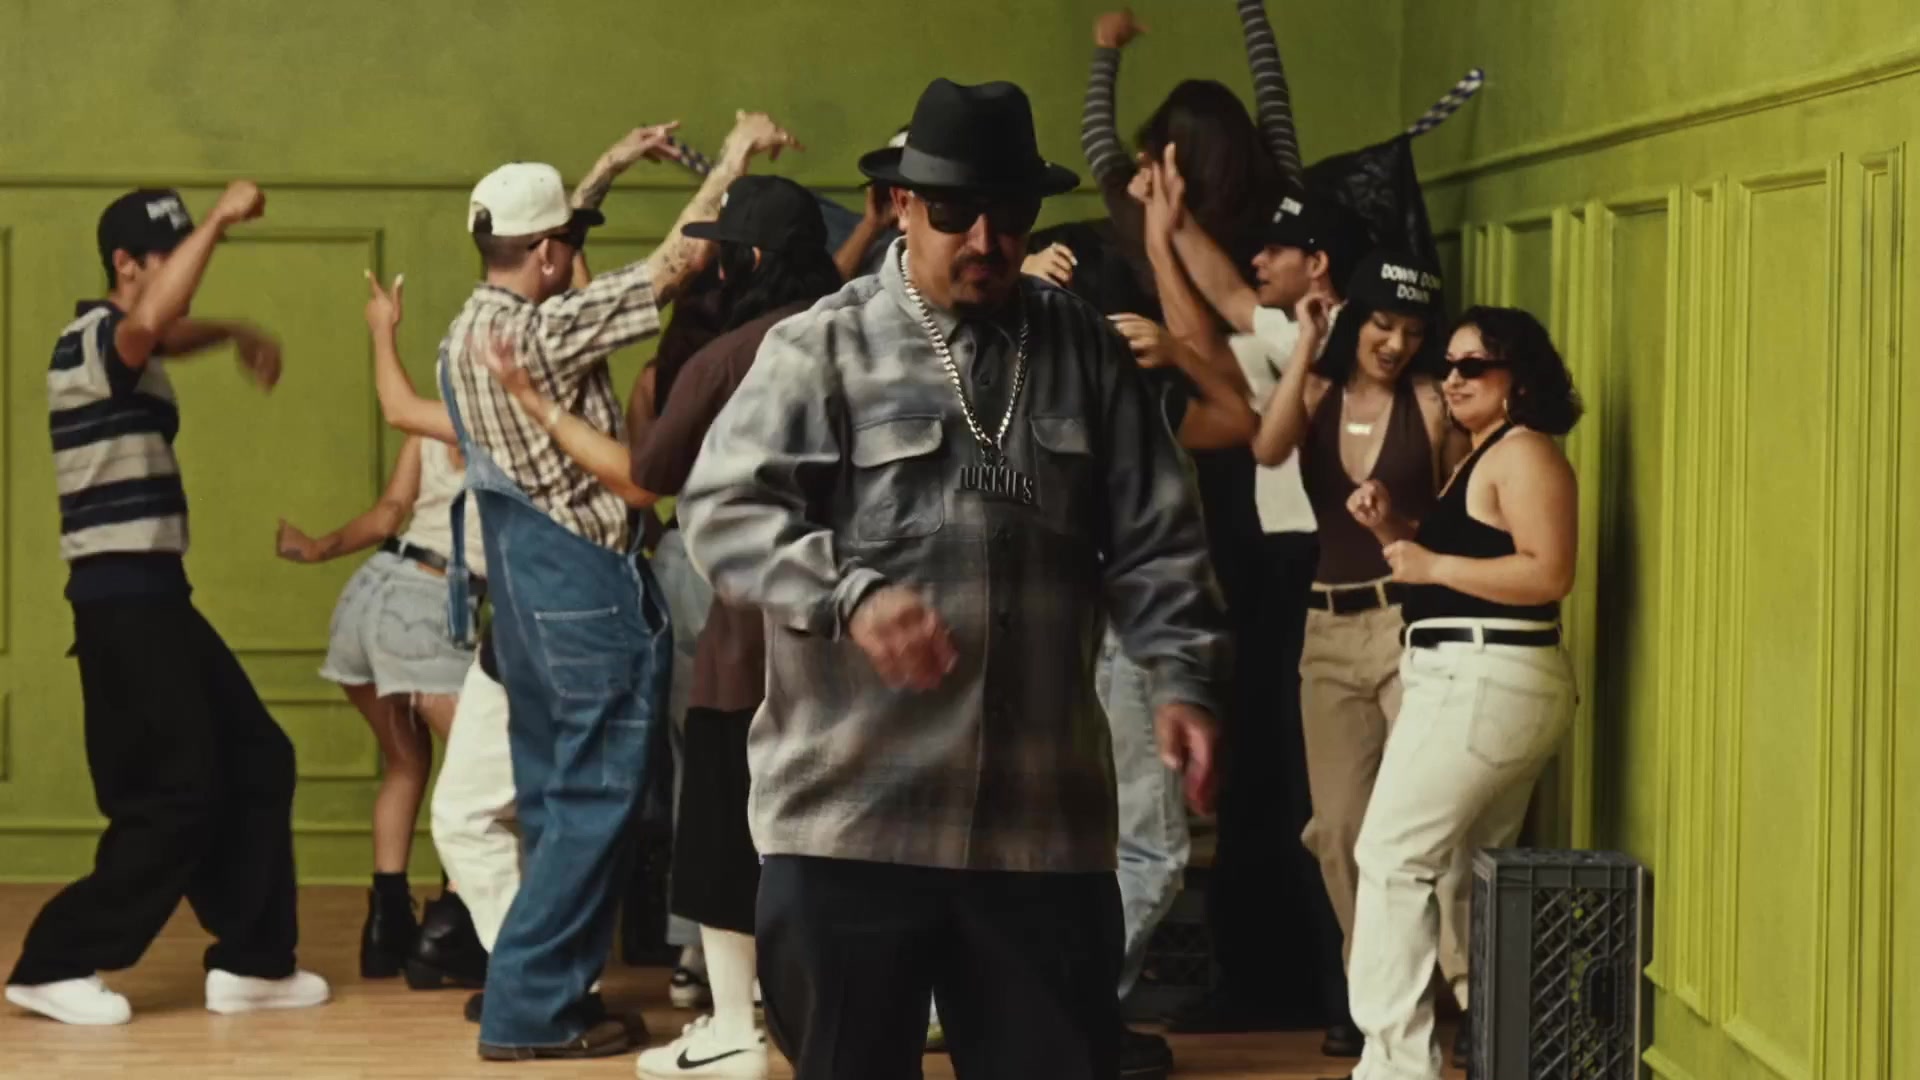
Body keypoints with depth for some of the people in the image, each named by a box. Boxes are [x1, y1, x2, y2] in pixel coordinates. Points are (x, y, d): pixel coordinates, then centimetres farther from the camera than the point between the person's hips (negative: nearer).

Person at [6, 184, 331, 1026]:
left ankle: (252, 961, 15)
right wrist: (220, 219, -38)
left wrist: (234, 333, 30)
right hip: (124, 598, -10)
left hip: (152, 595, 10)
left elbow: (165, 337, 44)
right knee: (180, 793, -10)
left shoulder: (127, 351, 17)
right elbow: (150, 322, -40)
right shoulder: (92, 339, -14)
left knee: (257, 761, 10)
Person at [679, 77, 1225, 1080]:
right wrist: (851, 596, -23)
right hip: (851, 808, -3)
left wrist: (1181, 678, -3)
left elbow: (1153, 538, 11)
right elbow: (723, 507, -8)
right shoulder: (822, 347, 1)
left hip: (1040, 810, 3)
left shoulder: (1085, 350, 12)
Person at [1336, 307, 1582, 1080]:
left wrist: (1434, 566, -19)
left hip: (1485, 682, -11)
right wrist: (1392, 529, 6)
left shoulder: (1524, 453, -12)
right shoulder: (1483, 456, 20)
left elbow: (1549, 574, -22)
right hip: (1470, 682, 11)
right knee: (1466, 866, 14)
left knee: (1395, 857, -11)